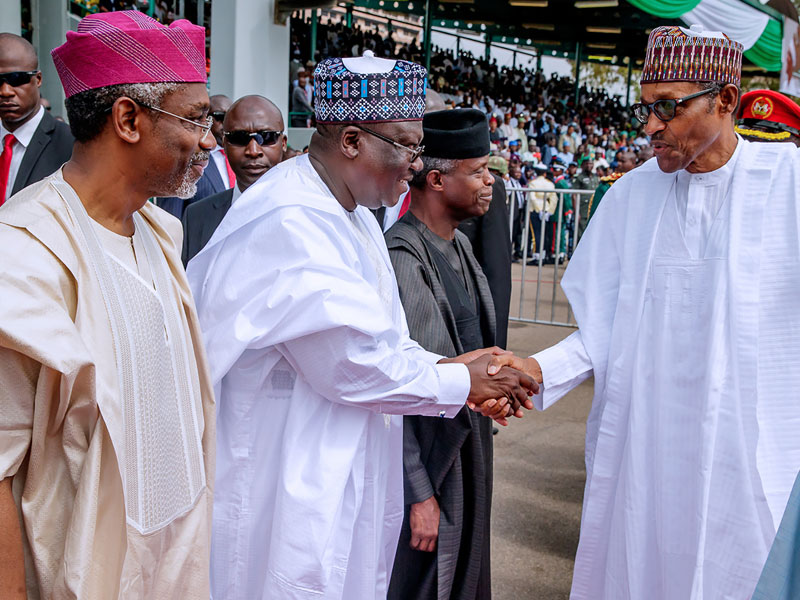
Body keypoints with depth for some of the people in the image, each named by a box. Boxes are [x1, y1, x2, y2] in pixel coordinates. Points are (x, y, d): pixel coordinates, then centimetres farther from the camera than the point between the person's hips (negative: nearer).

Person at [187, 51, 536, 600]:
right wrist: (463, 383, -12)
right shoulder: (290, 224, -24)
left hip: (343, 469, 10)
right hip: (289, 487, -10)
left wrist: (457, 372, -3)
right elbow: (351, 364, -25)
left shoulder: (354, 215, 9)